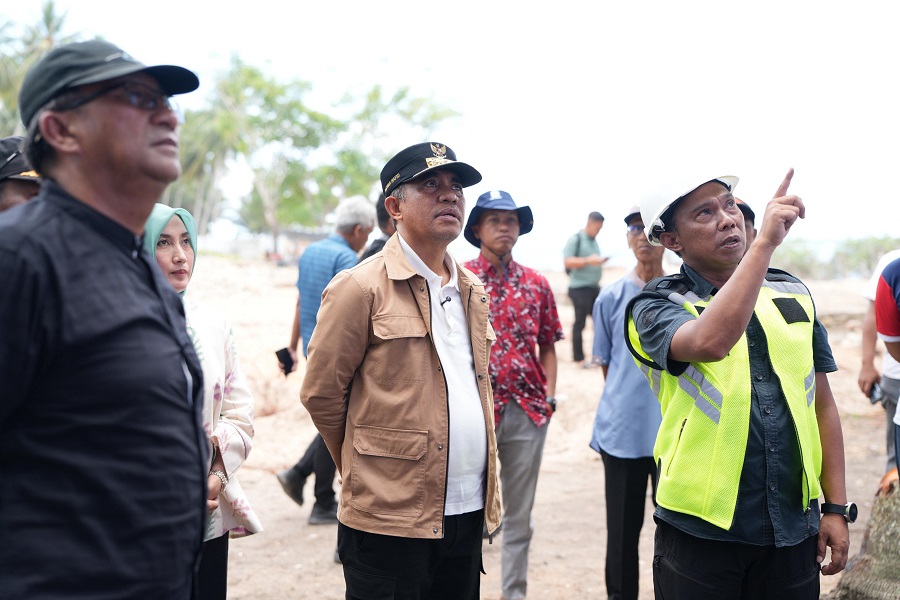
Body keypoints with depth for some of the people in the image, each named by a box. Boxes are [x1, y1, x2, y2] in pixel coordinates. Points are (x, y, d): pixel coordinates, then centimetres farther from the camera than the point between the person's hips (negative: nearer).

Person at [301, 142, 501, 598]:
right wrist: (366, 468, 5)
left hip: (468, 512, 7)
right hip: (390, 517, -6)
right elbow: (320, 394, -6)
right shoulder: (361, 288, -10)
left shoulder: (471, 290, 12)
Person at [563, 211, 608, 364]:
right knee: (580, 322, -2)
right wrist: (588, 260, -24)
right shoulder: (575, 239, -7)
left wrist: (600, 262, 9)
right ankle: (579, 358, 6)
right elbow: (567, 262, -16)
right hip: (580, 288, -8)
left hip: (594, 287, 8)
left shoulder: (594, 241, 16)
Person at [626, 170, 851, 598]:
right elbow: (710, 342, -31)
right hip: (701, 531, -4)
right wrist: (766, 241, -29)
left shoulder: (793, 294, 6)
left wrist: (837, 508, 8)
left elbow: (822, 404, 11)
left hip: (794, 528, 4)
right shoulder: (655, 307, -7)